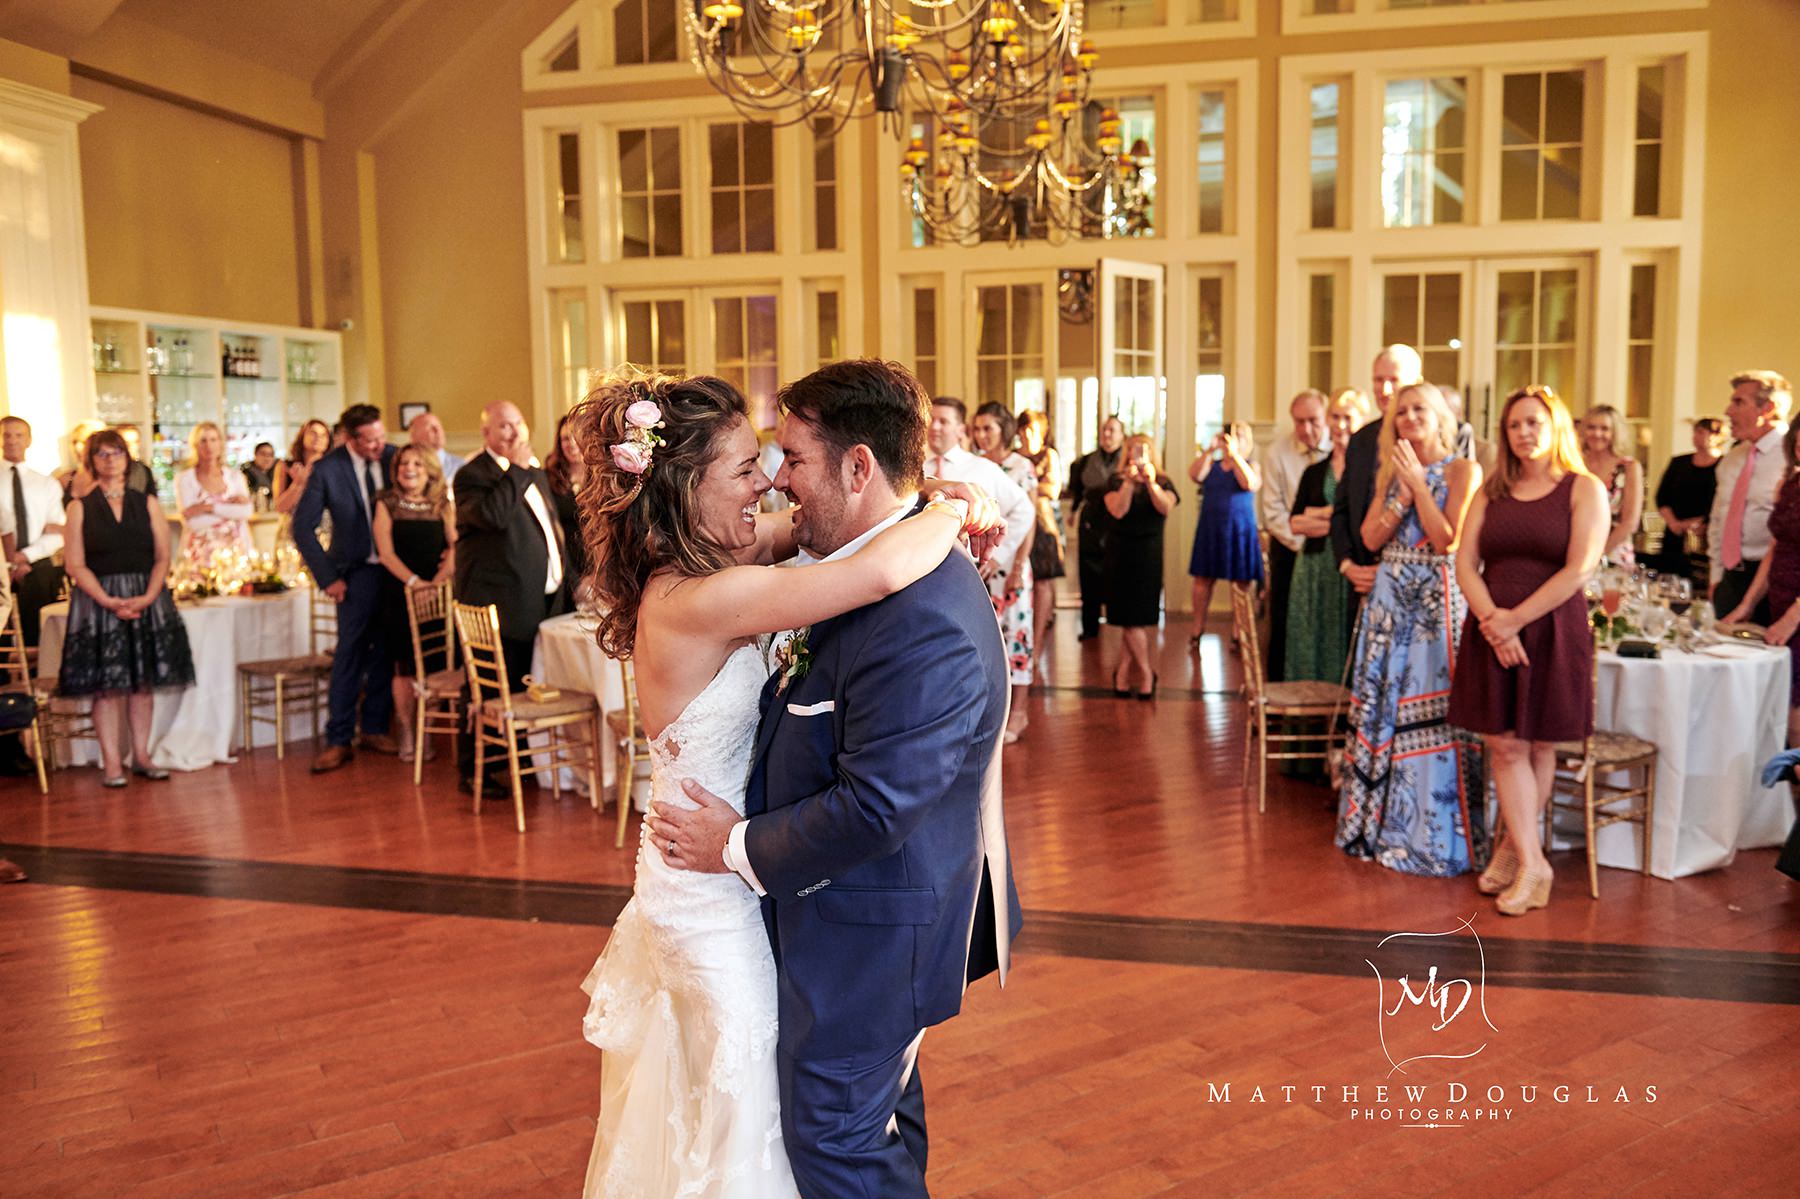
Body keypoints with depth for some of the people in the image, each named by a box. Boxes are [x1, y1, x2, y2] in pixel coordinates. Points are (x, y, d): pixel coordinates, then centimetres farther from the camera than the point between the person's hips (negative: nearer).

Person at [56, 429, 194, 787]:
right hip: (99, 601, -2)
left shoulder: (147, 504, 9)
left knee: (143, 683, 5)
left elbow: (162, 557, 4)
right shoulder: (80, 508, 3)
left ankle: (141, 756, 13)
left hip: (147, 599, 2)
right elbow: (75, 565, -2)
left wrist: (148, 596, -11)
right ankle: (111, 763, 3)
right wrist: (109, 601, -15)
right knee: (107, 685, -2)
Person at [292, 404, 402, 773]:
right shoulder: (326, 470, -11)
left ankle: (375, 728, 21)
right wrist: (327, 577, -9)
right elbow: (303, 528, -6)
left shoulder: (394, 458, -4)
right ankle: (339, 740, 4)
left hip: (397, 567, 3)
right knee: (350, 652, -3)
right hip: (357, 572, -3)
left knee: (385, 652, 9)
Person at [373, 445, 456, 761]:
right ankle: (406, 734, 10)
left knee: (436, 666, -1)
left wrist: (440, 579, -15)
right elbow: (386, 552, -4)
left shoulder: (443, 505, 9)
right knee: (405, 667, 0)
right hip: (400, 593, -1)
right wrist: (414, 581, -17)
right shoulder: (387, 504, 4)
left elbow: (456, 545, 1)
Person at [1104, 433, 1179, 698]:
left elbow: (1166, 508, -14)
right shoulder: (1116, 482, 3)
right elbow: (1117, 511, -14)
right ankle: (1146, 673, 9)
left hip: (1150, 554, 1)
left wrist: (1151, 483, -26)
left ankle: (1123, 671, 14)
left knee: (1139, 618, 2)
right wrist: (1129, 482, -21)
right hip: (1121, 552, -1)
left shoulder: (1162, 482, 6)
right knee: (1131, 618, -3)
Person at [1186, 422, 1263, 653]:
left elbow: (1251, 484, -16)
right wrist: (1211, 450, -16)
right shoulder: (1211, 464, 11)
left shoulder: (1250, 466, 5)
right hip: (1210, 531, 2)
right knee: (1203, 580, 3)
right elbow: (1195, 475, -8)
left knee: (1240, 583, -1)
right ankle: (1197, 631, 11)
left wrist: (1235, 455, -18)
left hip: (1239, 532, -2)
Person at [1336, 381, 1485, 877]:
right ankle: (1383, 823, 22)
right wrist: (1402, 494, -7)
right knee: (1383, 705, 9)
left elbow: (1447, 540, -13)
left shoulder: (1462, 470, -3)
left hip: (1435, 600, -6)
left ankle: (1430, 834, 8)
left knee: (1427, 712, -4)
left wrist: (1417, 483, -10)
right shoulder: (1390, 471, 14)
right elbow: (1371, 536, 4)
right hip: (1389, 598, 6)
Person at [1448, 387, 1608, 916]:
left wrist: (1516, 619, -14)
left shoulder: (1585, 490, 0)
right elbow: (1465, 564, 4)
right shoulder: (1491, 493, 12)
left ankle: (1515, 847, 17)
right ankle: (1531, 862, 6)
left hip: (1552, 631, -3)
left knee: (1538, 747, 5)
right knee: (1504, 746, 0)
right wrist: (1492, 621, -12)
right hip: (1491, 631, 3)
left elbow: (1579, 568, -10)